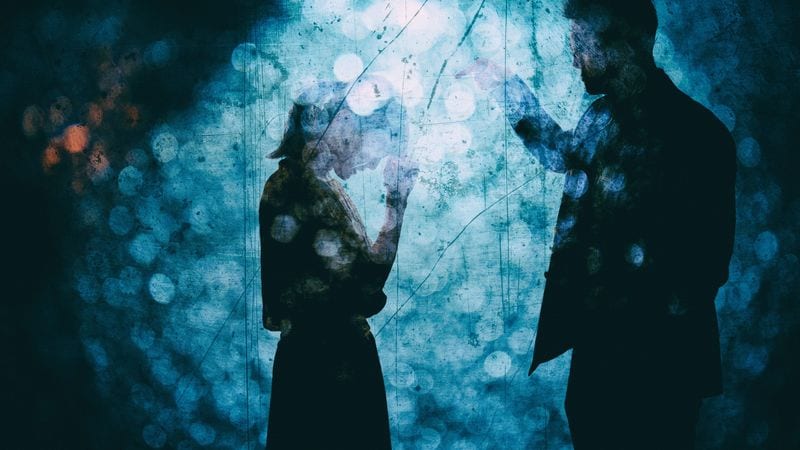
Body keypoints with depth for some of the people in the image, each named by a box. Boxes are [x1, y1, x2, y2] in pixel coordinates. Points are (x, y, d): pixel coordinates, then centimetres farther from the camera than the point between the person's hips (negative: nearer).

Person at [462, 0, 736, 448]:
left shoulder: (695, 132, -19)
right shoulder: (602, 117, 4)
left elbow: (709, 254, -18)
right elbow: (562, 152, 27)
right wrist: (506, 85, 27)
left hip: (659, 349, -7)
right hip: (597, 332, 8)